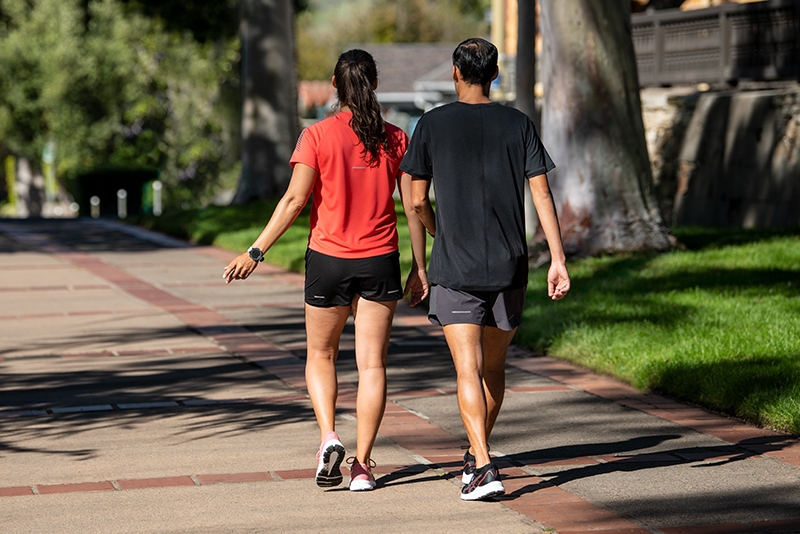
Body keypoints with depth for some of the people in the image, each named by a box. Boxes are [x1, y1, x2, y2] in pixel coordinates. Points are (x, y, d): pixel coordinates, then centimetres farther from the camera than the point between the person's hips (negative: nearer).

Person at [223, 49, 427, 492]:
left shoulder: (318, 136, -7)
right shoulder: (394, 139, 0)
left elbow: (294, 200, -12)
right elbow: (414, 207, 2)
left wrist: (256, 252, -7)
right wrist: (420, 270, 9)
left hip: (328, 259, -1)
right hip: (380, 261, 1)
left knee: (320, 355, 17)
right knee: (371, 362, 6)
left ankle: (328, 437, -3)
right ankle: (362, 463, 4)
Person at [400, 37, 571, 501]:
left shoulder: (433, 124, -1)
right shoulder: (518, 125, 3)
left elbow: (418, 201, 2)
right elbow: (542, 194, -3)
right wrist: (558, 259, -3)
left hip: (454, 269, -3)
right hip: (509, 267, 3)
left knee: (469, 369, -7)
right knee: (494, 367, 18)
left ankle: (484, 468, -19)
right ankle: (476, 455, 32)